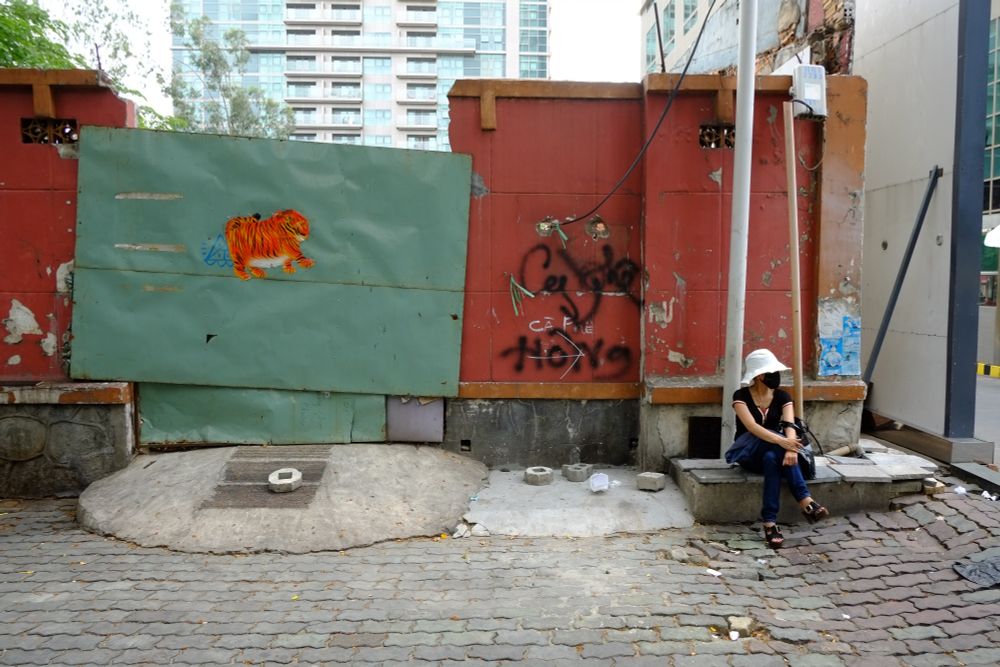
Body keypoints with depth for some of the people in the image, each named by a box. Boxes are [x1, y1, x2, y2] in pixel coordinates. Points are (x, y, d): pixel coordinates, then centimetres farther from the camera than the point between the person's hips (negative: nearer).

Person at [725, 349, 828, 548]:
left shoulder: (782, 396, 1)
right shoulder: (741, 396, -10)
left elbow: (789, 426, -16)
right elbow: (751, 426, -27)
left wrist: (790, 449, -39)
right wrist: (781, 441, -44)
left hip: (772, 452, 3)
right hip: (747, 453, -3)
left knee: (772, 458, -37)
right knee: (776, 450, -36)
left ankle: (770, 522, -43)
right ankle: (805, 502, -42)